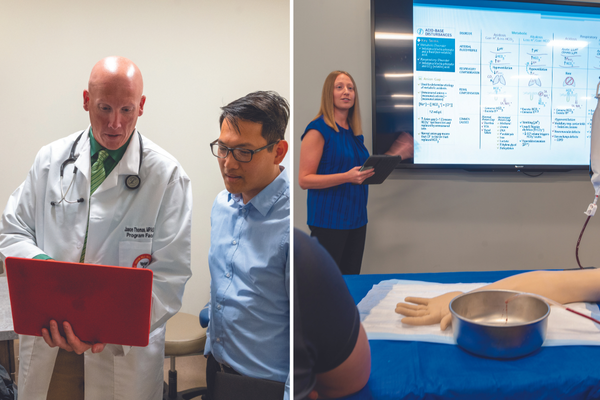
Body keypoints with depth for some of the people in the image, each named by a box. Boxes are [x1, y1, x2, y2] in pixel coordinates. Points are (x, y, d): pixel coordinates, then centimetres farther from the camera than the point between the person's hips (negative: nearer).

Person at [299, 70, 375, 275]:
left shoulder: (355, 132, 13)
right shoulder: (318, 129, -8)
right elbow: (304, 179, -14)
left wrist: (371, 172, 4)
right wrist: (347, 177, -24)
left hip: (357, 218, 7)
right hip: (329, 219, -7)